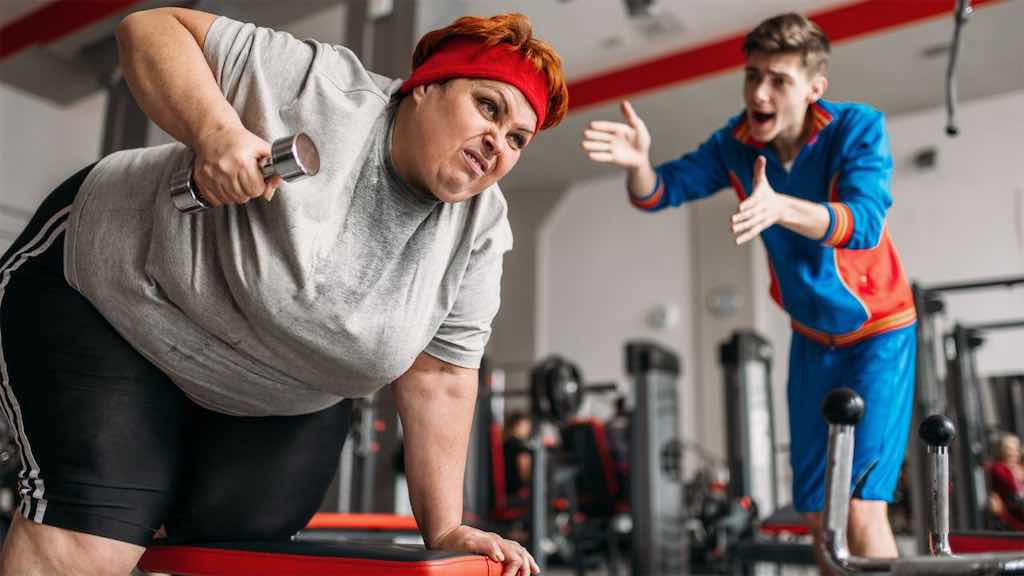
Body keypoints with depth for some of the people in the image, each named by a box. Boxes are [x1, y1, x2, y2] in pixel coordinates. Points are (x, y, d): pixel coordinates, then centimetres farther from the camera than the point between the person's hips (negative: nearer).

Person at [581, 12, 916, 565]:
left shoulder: (859, 128, -21)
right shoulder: (736, 143, -10)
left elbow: (864, 223, -35)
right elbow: (662, 189, -12)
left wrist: (779, 206, -53)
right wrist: (638, 162, -36)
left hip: (879, 331, -4)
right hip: (811, 337, 4)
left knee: (860, 513, -15)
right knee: (818, 515, 10)